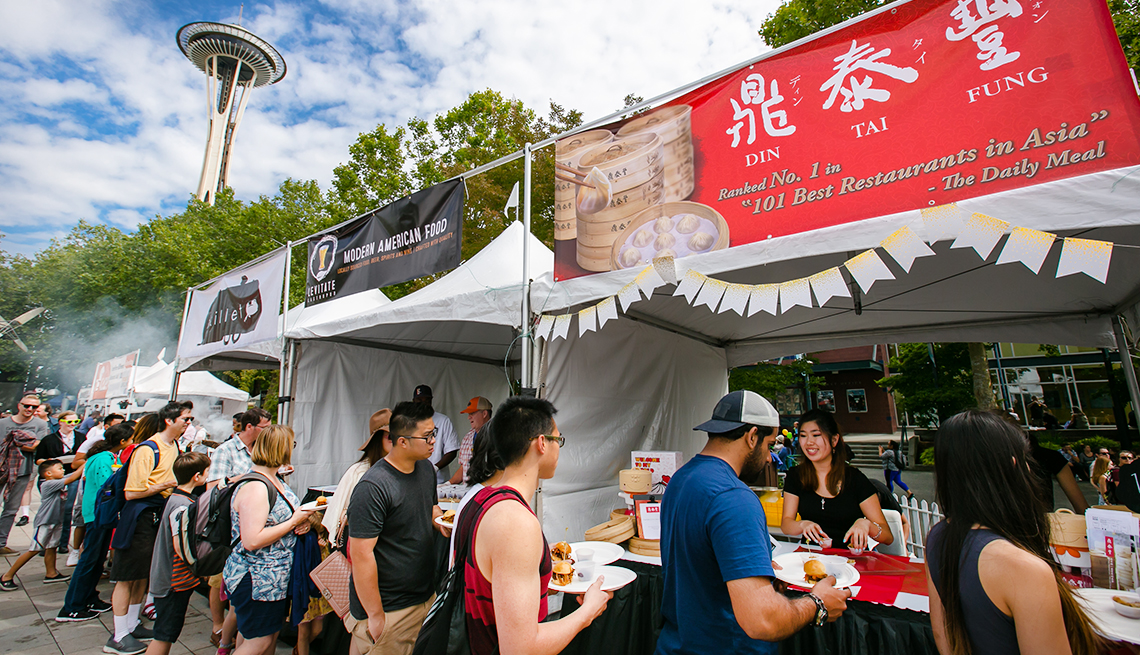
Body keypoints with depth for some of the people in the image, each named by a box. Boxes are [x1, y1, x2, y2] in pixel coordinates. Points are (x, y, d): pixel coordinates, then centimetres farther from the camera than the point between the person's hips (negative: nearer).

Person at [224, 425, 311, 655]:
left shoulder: (276, 481, 8)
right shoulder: (254, 488, -23)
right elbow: (252, 540, -28)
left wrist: (301, 523, 1)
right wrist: (293, 522, -21)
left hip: (277, 579, 9)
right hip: (255, 581, -9)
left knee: (272, 635, 19)